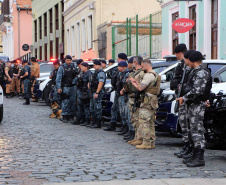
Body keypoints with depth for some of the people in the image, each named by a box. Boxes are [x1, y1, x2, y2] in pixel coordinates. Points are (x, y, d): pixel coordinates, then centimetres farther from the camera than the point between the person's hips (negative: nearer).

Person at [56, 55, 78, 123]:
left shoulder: (74, 66, 8)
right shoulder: (62, 68, -3)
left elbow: (77, 74, 19)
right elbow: (58, 78, -7)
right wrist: (59, 87, -14)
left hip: (73, 86, 4)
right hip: (65, 87, -4)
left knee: (73, 101, 6)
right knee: (65, 102, -8)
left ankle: (71, 116, 15)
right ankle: (65, 117, -6)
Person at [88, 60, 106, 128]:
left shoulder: (101, 73, -13)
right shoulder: (96, 72, 20)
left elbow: (101, 83, -22)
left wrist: (97, 93, -25)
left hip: (97, 92, -11)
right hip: (93, 92, 11)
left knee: (97, 108, -8)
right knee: (92, 108, 13)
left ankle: (98, 124, -5)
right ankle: (93, 122, 20)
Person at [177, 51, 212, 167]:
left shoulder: (201, 73, -15)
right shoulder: (196, 72, 19)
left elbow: (197, 90, -24)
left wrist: (184, 98, -15)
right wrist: (184, 98, 15)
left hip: (197, 105, -11)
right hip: (192, 105, 11)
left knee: (197, 130, -11)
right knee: (193, 130, 13)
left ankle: (199, 159, -11)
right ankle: (195, 156, 20)